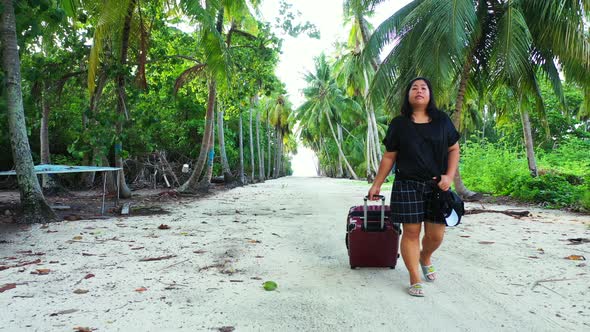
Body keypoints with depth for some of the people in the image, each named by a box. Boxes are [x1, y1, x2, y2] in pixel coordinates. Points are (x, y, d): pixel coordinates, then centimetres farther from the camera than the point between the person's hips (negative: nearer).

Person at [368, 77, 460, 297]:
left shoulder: (442, 120, 8)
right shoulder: (399, 124, 3)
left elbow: (454, 149, 10)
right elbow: (389, 157, 6)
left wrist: (449, 175, -4)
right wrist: (377, 184, 5)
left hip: (437, 186, 2)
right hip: (407, 186, -2)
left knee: (436, 234, 5)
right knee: (411, 232, -2)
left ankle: (425, 258, 38)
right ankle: (415, 280, 12)